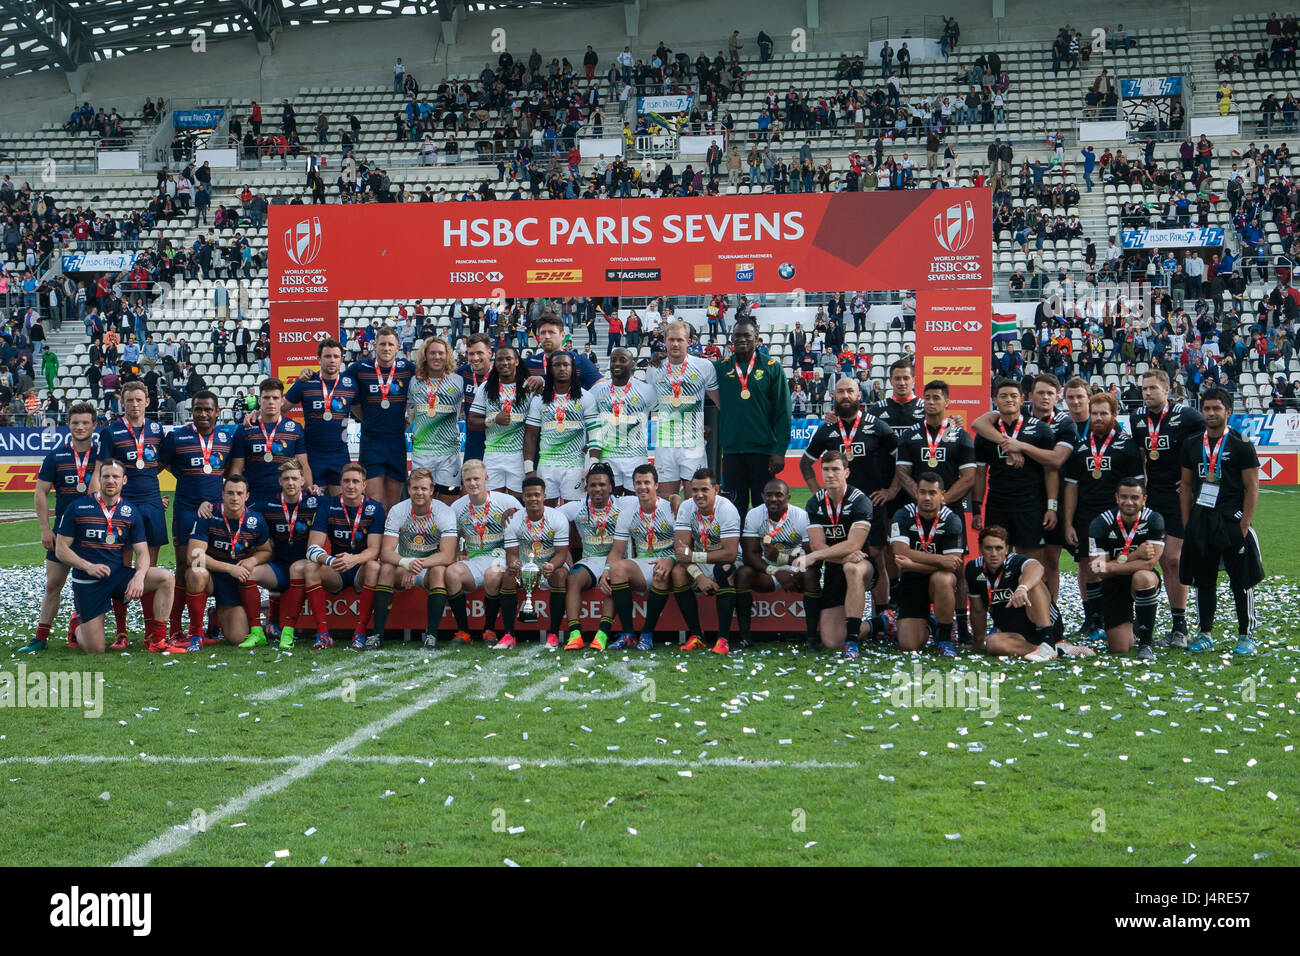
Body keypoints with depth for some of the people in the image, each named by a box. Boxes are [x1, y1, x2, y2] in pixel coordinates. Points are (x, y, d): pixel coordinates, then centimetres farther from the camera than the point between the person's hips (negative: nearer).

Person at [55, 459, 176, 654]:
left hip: (119, 575, 3)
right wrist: (88, 566, -21)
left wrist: (139, 575, -21)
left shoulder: (131, 512, 4)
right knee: (95, 650, -7)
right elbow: (61, 550, -4)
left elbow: (142, 552, 2)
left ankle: (156, 641, -15)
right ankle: (78, 626, 30)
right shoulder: (77, 508, -4)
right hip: (87, 583, -3)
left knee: (166, 578, -22)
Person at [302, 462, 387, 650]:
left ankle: (359, 633, -34)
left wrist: (353, 559, -39)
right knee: (310, 568, -26)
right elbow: (313, 547, -11)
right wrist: (329, 560, -35)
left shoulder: (375, 508, -7)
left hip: (360, 571, -2)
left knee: (374, 567, -34)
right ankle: (323, 633, -30)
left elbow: (374, 550, -16)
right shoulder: (327, 507, -3)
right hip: (335, 573, 2)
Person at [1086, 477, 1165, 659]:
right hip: (1113, 586, 1)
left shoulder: (1154, 520, -14)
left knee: (1143, 577, -39)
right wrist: (1134, 556, -26)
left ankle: (1146, 643, -23)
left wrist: (1109, 567, -29)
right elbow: (1096, 572, -17)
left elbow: (1150, 563, -23)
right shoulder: (1100, 524, -13)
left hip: (1145, 581, -1)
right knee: (1120, 649, -8)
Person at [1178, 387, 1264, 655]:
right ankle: (1205, 634, 17)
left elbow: (1252, 488, -6)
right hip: (1200, 521, 4)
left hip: (1232, 520, -4)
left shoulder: (1241, 445, -4)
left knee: (1242, 582, 1)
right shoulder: (1191, 446, 9)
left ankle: (1246, 636, 9)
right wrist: (1186, 524, 6)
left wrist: (1244, 525, -12)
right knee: (1203, 580, 8)